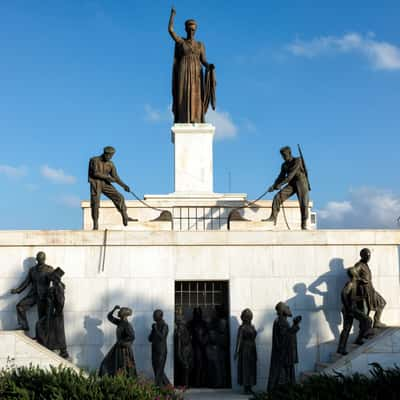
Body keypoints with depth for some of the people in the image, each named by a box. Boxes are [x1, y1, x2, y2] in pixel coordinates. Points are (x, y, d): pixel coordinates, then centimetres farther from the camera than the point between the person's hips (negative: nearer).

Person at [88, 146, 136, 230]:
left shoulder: (111, 164, 7)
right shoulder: (94, 160, -7)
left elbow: (115, 177, 5)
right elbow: (95, 173, -17)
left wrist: (124, 185, -7)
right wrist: (108, 177, -16)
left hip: (105, 184, 4)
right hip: (95, 184, -4)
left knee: (119, 197, -8)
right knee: (95, 203, -10)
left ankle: (125, 218, -4)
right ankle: (95, 224, 1)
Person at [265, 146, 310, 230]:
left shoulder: (297, 161, -10)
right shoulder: (284, 165, 11)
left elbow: (291, 174, -21)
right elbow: (281, 177, 8)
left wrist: (280, 184, -27)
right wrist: (274, 186, -11)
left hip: (301, 183, -5)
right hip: (291, 184, 5)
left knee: (303, 203, -13)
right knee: (277, 197, -13)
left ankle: (304, 225, -6)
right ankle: (273, 218, -15)